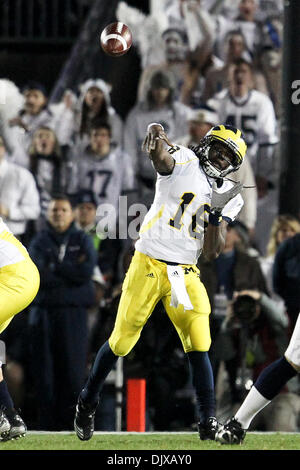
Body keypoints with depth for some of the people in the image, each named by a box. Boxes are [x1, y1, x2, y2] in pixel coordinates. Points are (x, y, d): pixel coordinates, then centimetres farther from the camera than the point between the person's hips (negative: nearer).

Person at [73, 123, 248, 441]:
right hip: (148, 264, -3)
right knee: (121, 342, 2)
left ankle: (208, 424, -7)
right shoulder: (184, 161, -3)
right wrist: (155, 138, -50)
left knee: (198, 348, -10)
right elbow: (161, 157, -27)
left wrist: (216, 213, -15)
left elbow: (212, 251, 1)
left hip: (184, 272, 3)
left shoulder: (230, 196, 7)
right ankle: (87, 402, 24)